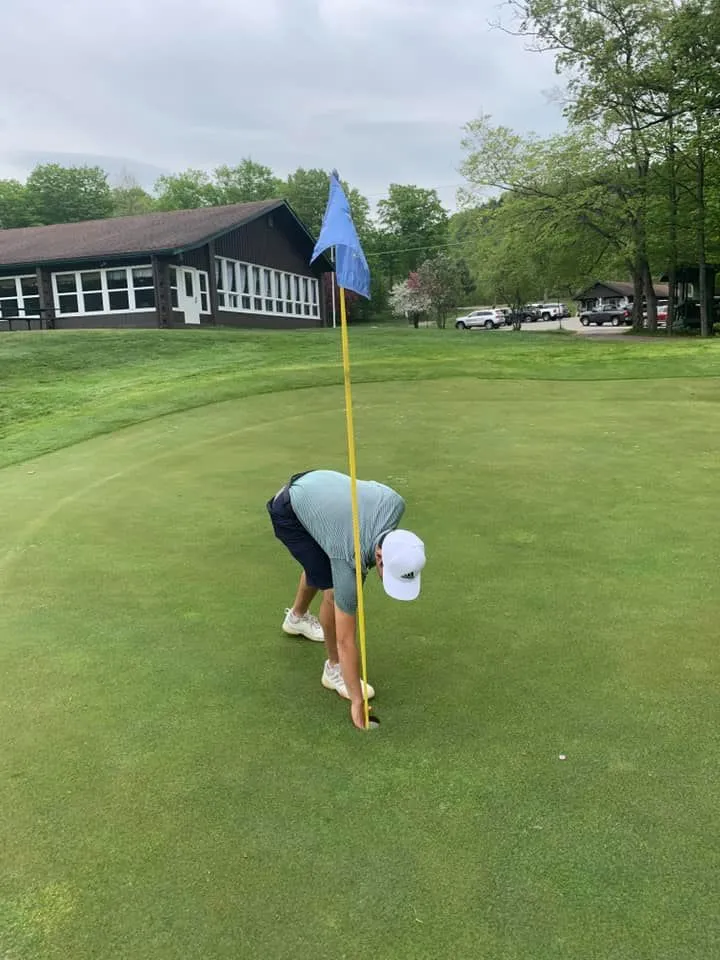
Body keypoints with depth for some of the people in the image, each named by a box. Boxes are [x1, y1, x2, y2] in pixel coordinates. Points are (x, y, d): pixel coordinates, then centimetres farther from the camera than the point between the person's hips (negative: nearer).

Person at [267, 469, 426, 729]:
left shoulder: (394, 504, -28)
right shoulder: (350, 561, -35)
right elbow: (346, 640, -26)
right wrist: (357, 701, -19)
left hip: (317, 485, 7)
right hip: (288, 512, -7)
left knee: (320, 565, 29)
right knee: (334, 590, -15)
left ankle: (297, 617, 58)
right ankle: (334, 668, 7)